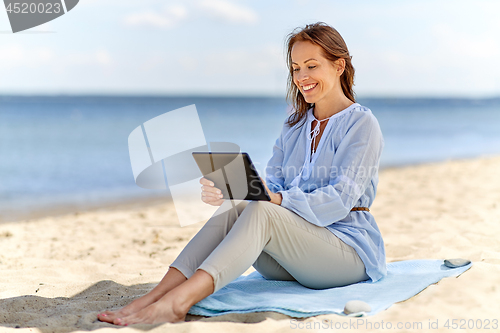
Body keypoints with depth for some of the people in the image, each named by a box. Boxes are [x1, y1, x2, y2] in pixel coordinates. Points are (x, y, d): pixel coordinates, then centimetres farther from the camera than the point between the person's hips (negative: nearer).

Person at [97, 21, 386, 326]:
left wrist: (276, 199, -29)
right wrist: (226, 191, -15)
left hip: (351, 248, -6)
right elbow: (272, 184, 6)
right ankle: (149, 300, -38)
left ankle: (177, 302, -50)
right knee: (232, 214, -24)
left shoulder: (362, 124, -4)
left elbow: (341, 199, -16)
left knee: (260, 213, -33)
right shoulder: (295, 126, 18)